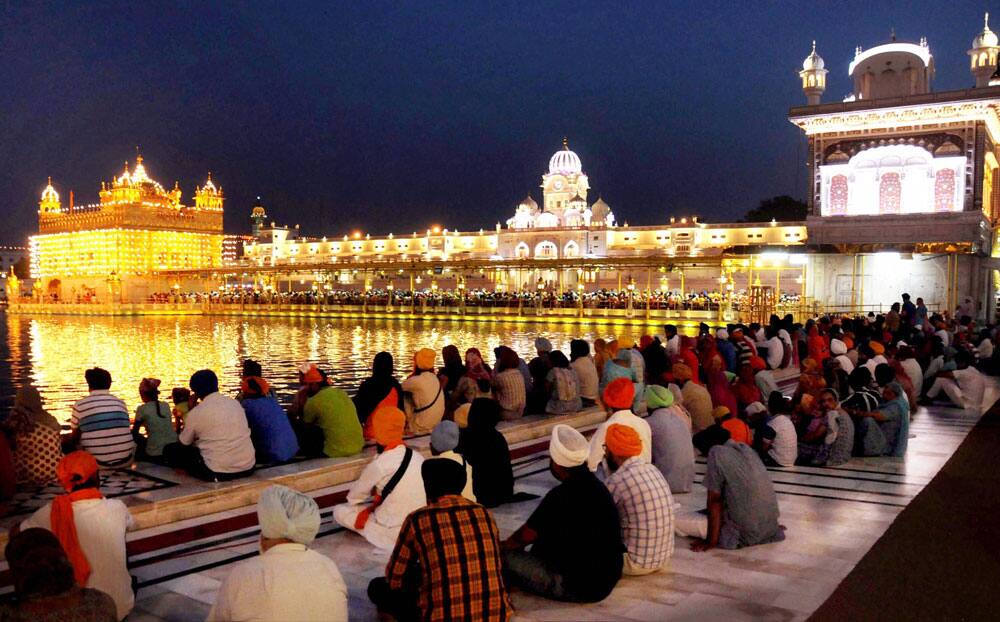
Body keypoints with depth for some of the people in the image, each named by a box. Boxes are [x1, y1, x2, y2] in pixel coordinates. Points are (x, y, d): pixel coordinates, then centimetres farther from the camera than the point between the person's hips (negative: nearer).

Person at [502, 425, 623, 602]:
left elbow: (523, 537, -7)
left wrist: (503, 547, 13)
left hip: (580, 588, -9)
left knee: (503, 557, -7)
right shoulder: (594, 484, 4)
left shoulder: (561, 497, -22)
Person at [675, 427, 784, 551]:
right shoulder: (746, 449, 9)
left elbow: (715, 500, -14)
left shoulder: (716, 453, -12)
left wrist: (712, 541, -10)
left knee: (675, 519, -4)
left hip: (743, 534, -7)